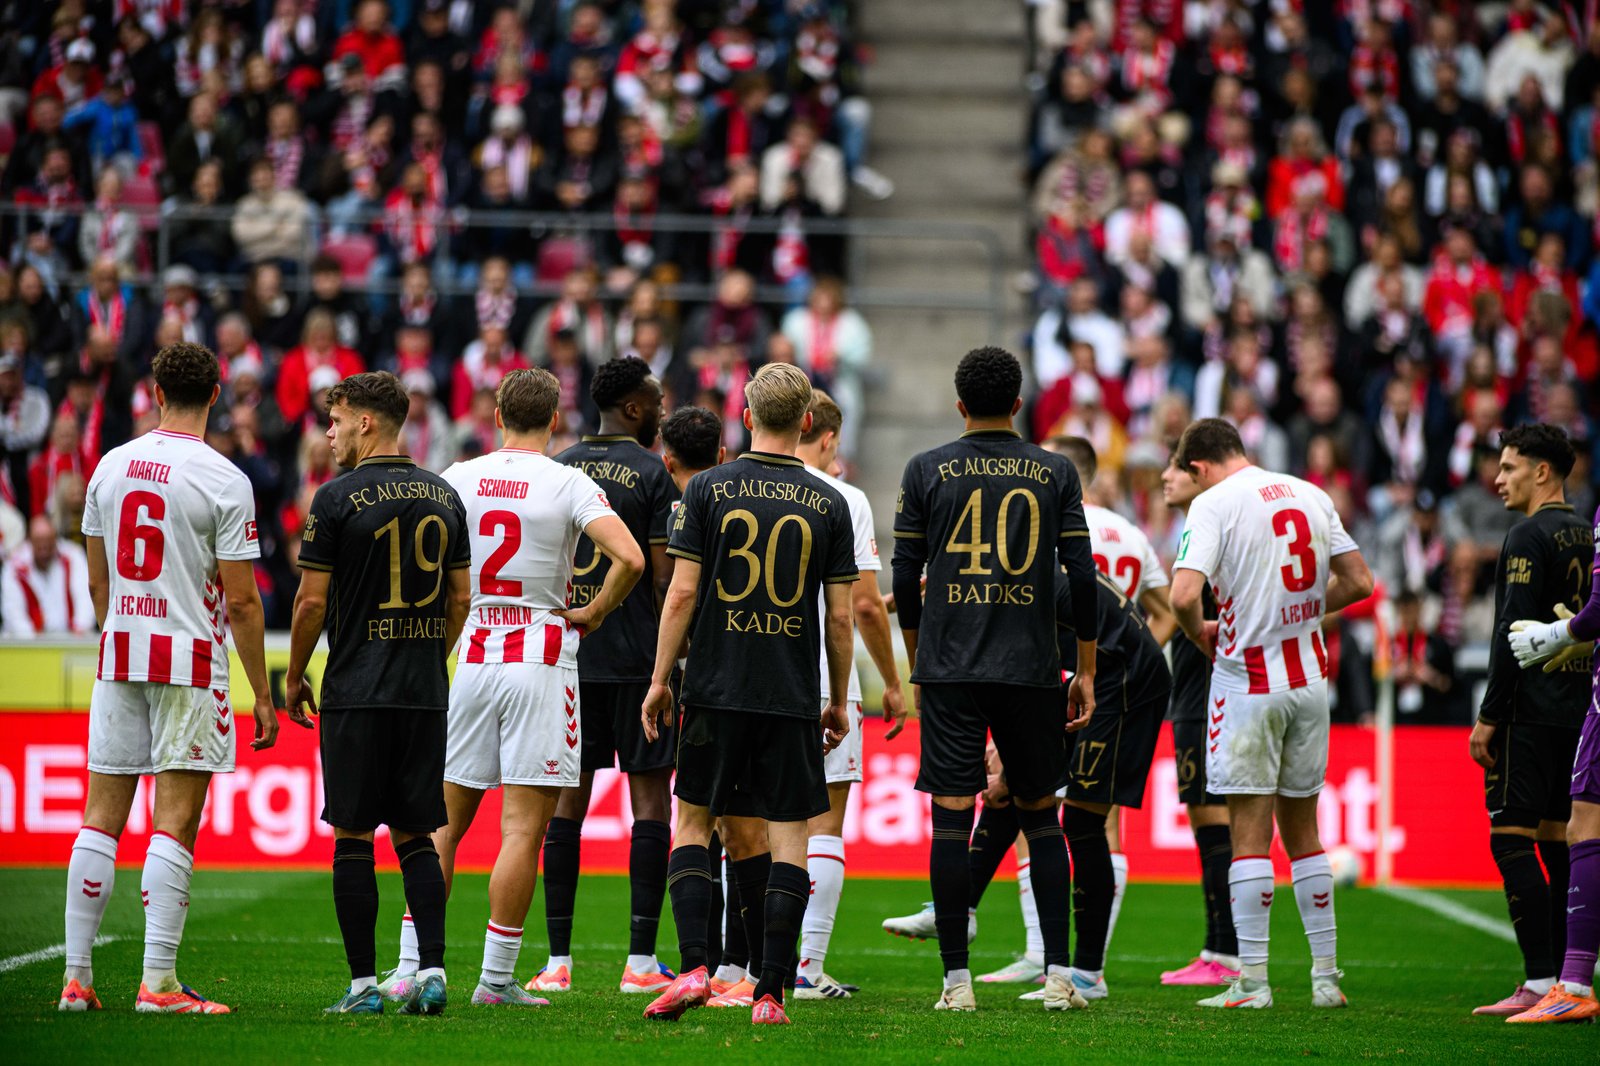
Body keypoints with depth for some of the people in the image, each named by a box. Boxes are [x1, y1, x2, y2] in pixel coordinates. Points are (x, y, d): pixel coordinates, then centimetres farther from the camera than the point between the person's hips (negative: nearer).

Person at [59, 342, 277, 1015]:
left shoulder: (110, 467, 7)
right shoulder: (223, 480, -9)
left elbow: (98, 584, 14)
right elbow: (240, 601, -9)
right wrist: (262, 695, -3)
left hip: (119, 656, 5)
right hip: (190, 660, -5)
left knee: (102, 816, 7)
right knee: (175, 823, -4)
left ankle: (76, 977, 7)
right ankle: (158, 982, -7)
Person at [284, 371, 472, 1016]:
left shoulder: (338, 498, -9)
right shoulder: (444, 496, 8)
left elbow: (312, 600, -7)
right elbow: (460, 596, 12)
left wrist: (294, 675, 6)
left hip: (357, 691, -5)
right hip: (426, 695, 5)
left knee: (353, 837, 1)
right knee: (415, 835, 10)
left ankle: (364, 984, -1)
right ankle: (431, 970, 1)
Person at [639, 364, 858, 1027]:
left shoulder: (708, 489, -2)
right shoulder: (829, 505, 1)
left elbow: (682, 593, -5)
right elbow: (840, 616, 2)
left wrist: (660, 680, 3)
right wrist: (839, 701, 13)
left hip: (716, 692, 0)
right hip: (793, 699, 0)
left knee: (693, 823, 11)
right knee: (788, 838, 3)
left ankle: (694, 967, -3)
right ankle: (770, 992, -1)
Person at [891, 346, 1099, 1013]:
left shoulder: (926, 471, 3)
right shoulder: (1055, 474, 5)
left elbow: (905, 576, 4)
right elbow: (1082, 576, 2)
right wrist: (1086, 671, 10)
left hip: (948, 669, -1)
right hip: (1030, 670, 1)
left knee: (951, 819, -1)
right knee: (1040, 814, 11)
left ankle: (956, 980, -3)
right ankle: (1058, 975, 5)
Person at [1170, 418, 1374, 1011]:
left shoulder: (1214, 503, -10)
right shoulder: (1310, 495, 8)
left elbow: (1184, 595, -21)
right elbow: (1359, 583, 11)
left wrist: (1202, 635, -1)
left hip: (1248, 680, -5)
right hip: (1309, 678, 5)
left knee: (1250, 832, -3)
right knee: (1301, 828, 13)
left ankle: (1251, 980, -4)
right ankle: (1325, 977, 13)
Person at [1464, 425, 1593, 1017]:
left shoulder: (1530, 537, -10)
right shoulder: (1589, 539, 16)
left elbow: (1514, 632, -16)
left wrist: (1489, 716, -14)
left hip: (1531, 714, -8)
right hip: (1578, 713, 9)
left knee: (1511, 837, -9)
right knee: (1558, 842, 10)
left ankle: (1539, 982, -16)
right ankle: (1569, 981, 7)